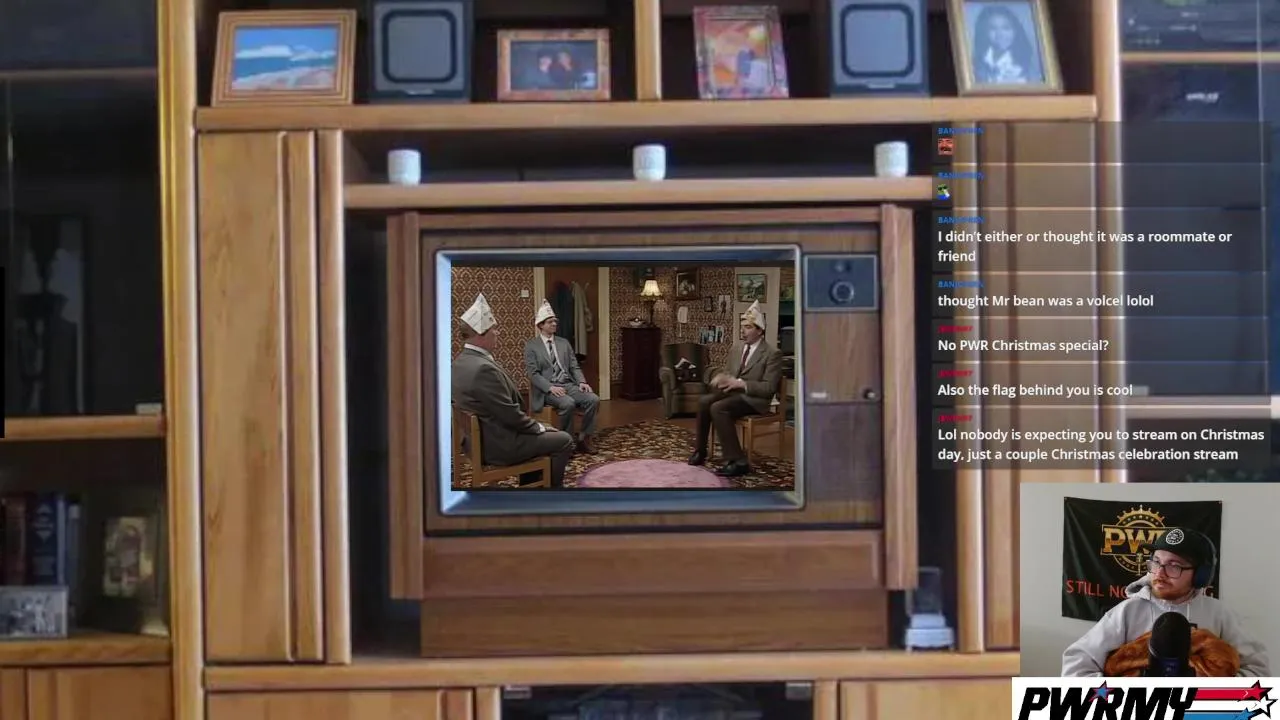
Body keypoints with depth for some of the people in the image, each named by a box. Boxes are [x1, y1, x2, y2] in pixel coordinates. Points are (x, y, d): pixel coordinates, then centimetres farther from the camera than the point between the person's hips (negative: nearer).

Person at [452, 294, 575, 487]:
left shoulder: (463, 361, 5)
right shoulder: (483, 368, -27)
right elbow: (510, 414, -24)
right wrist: (538, 427, -7)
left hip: (480, 438, 10)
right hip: (498, 443, -10)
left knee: (538, 433, 29)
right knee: (563, 441, 4)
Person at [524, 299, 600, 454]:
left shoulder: (564, 343, 18)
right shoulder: (531, 345, 1)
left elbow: (574, 367, 14)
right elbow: (533, 373, -8)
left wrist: (582, 382, -6)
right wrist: (550, 387, -22)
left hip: (569, 385, 5)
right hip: (547, 389, -5)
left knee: (593, 399, -21)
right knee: (568, 403, -35)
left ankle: (583, 439, -10)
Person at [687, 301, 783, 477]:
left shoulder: (772, 354, -9)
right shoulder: (736, 351, 15)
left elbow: (769, 387, -15)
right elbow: (728, 374, 20)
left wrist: (741, 383, -25)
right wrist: (720, 378, -6)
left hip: (754, 398, -7)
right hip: (734, 392, 7)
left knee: (718, 408, -31)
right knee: (704, 401, -20)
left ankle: (737, 461, -30)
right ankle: (700, 451, -5)